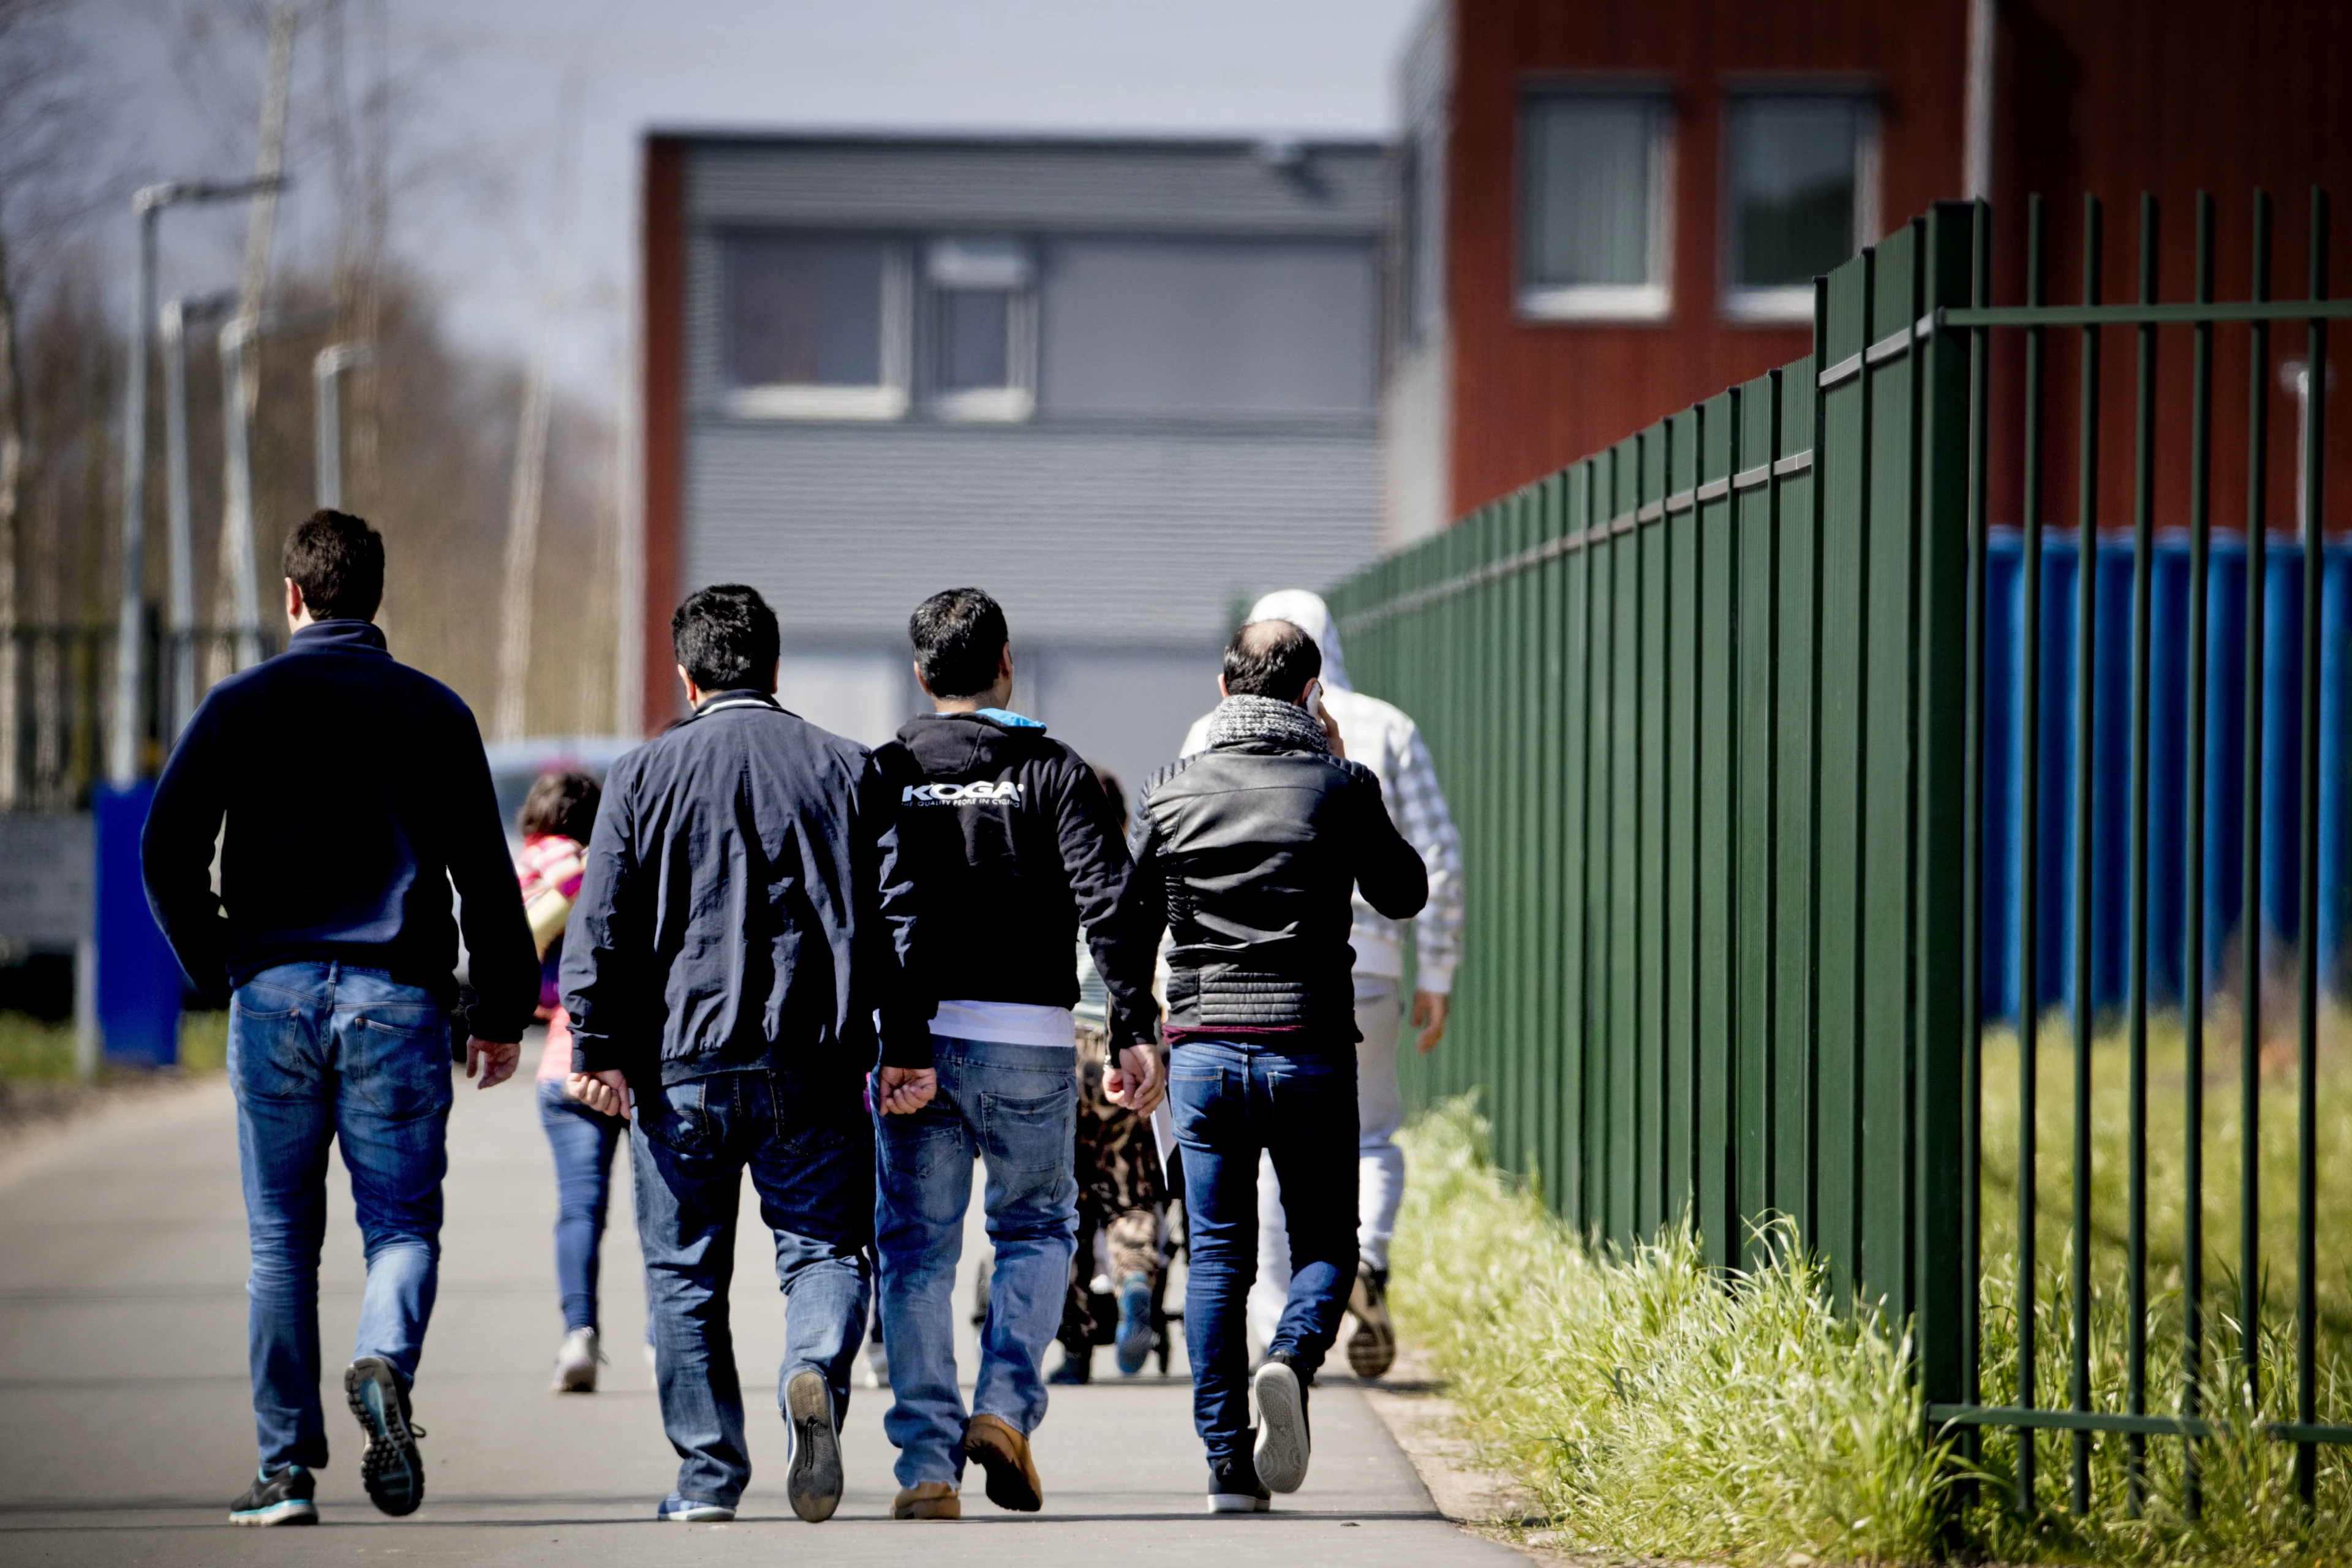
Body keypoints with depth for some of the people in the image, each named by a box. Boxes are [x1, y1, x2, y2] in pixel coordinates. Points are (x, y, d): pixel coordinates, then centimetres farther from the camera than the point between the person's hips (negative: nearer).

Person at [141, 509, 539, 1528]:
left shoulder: (243, 704, 4)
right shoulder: (433, 711, 5)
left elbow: (169, 851, -2)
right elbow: (485, 872, 3)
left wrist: (215, 967, 10)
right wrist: (502, 1010, 9)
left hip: (274, 993, 0)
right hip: (397, 995, 0)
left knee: (281, 1240, 7)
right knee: (403, 1221, 6)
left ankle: (287, 1469, 6)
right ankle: (384, 1365, -25)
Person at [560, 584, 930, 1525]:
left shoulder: (645, 775, 3)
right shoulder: (848, 770, 7)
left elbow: (601, 924, -2)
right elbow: (897, 915, 5)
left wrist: (597, 1047, 0)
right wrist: (907, 1048, 6)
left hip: (684, 1060, -1)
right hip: (815, 1066, 1)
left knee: (685, 1273, 8)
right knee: (824, 1247, 6)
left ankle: (708, 1474, 6)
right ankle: (815, 1375, -24)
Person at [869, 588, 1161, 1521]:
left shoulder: (882, 775, 6)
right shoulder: (1053, 772, 2)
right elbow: (1109, 904, -8)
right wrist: (1136, 1031, -8)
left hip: (909, 1037, 1)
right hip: (1026, 1037, -1)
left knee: (916, 1250, 7)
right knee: (1038, 1225, 18)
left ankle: (928, 1463, 1)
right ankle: (1005, 1406, -1)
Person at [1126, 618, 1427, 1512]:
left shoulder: (1172, 794, 2)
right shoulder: (1340, 789, -3)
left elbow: (1133, 925, 10)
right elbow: (1404, 894, 12)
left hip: (1202, 1046, 2)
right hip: (1309, 1046, -1)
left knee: (1216, 1255, 7)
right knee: (1325, 1243, 10)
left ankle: (1228, 1463, 2)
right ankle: (1290, 1364, -21)